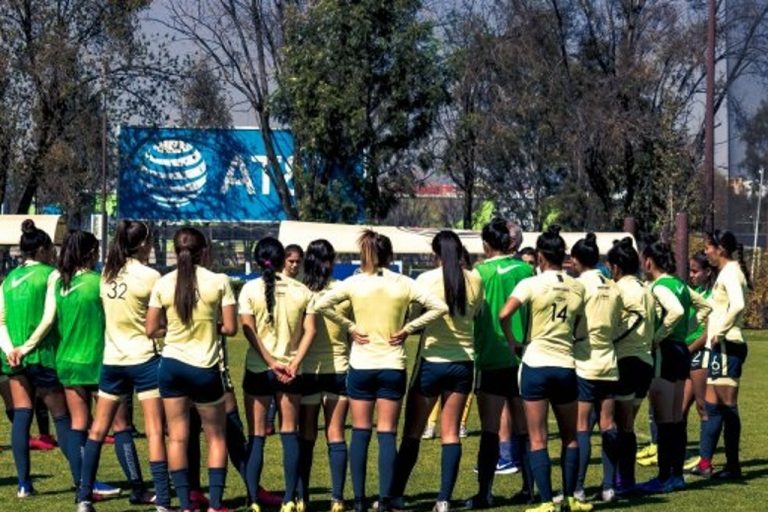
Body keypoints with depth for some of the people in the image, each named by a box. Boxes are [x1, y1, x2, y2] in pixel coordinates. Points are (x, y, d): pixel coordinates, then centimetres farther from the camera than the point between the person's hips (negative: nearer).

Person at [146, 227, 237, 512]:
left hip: (171, 365, 2)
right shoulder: (219, 282, -8)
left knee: (177, 437, 6)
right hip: (205, 369, -2)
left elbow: (151, 330, 1)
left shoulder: (163, 284, -2)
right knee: (216, 437, 12)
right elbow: (230, 328, -7)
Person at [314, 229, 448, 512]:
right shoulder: (403, 284, -3)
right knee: (387, 434, 2)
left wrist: (349, 326, -3)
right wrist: (407, 328, -3)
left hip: (361, 365, 0)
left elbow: (322, 304, -13)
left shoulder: (354, 283, -3)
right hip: (392, 366, 0)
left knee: (360, 432, 6)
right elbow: (439, 307, -7)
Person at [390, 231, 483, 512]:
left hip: (432, 360, -3)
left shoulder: (427, 280, -10)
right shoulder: (474, 281, 0)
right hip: (463, 361, 3)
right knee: (450, 433, 5)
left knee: (412, 433, 7)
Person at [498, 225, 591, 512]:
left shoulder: (532, 284, -7)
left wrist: (511, 341, -3)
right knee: (570, 437, 17)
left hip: (536, 365, -3)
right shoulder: (578, 287, 6)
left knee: (537, 440, 0)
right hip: (566, 367, 3)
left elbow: (504, 314, -18)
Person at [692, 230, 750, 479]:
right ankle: (705, 462, 14)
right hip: (720, 347, 10)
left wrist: (720, 331, -22)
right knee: (711, 405, 10)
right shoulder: (726, 272, 17)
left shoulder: (731, 273, -13)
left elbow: (738, 305, -28)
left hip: (727, 345, -10)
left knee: (727, 404, -7)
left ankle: (733, 465, -4)